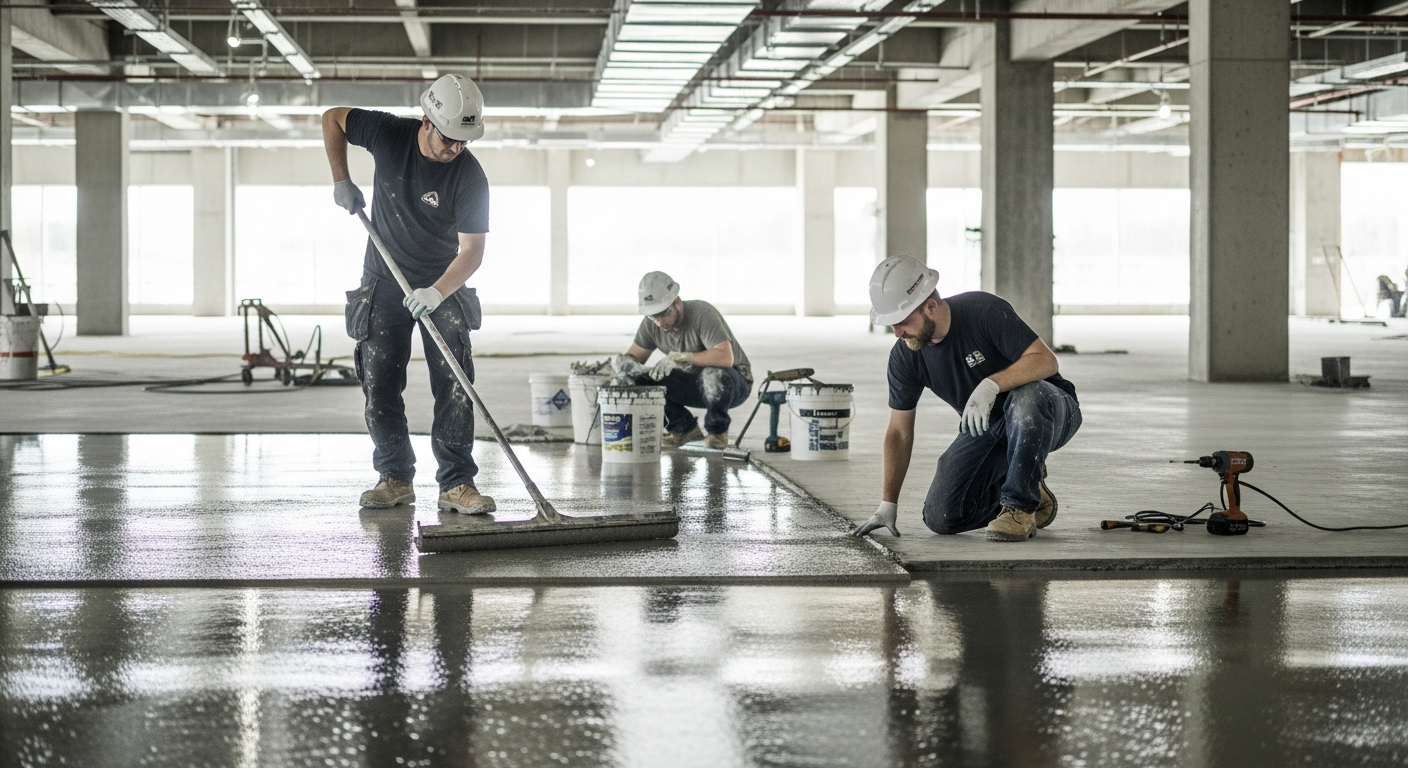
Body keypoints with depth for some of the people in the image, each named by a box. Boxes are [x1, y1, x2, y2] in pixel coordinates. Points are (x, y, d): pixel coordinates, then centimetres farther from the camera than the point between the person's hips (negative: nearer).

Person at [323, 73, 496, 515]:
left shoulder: (469, 176, -19)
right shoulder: (389, 135, -13)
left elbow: (472, 250, -19)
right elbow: (332, 118, 4)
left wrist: (437, 293, -33)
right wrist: (341, 181, -5)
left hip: (442, 288, -2)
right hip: (384, 284, 2)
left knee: (455, 384, -11)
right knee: (379, 386, 0)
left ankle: (457, 483, -9)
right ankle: (395, 478, 9)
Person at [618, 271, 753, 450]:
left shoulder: (702, 313, -28)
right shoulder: (651, 324, -9)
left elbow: (725, 358, -38)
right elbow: (633, 356, -2)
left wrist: (679, 357, -42)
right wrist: (625, 363, -28)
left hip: (735, 382, -5)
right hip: (694, 384, 5)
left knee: (713, 374, -40)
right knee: (642, 380, -16)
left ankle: (717, 430, -10)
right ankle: (685, 428, 5)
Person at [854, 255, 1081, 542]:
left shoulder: (985, 311, -25)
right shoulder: (905, 356, -10)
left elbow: (1046, 360, -31)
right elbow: (899, 431, -2)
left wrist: (991, 385, -45)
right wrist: (887, 505, -5)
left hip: (1047, 412, -5)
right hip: (985, 428, 5)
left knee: (1026, 396, -42)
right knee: (941, 518, -12)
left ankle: (1020, 504, -24)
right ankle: (1027, 488, 13)